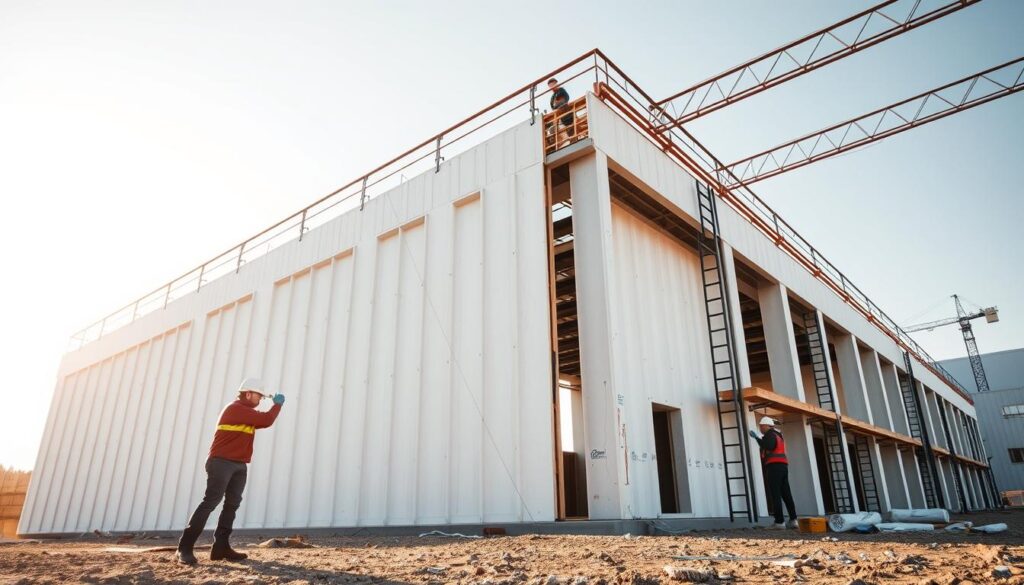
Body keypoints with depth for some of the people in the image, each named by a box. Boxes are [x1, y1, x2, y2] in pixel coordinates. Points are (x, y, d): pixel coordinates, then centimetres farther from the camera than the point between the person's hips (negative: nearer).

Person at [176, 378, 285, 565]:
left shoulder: (245, 412, 18)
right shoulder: (236, 409, -14)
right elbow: (266, 420, -20)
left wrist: (275, 405, 10)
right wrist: (278, 404, -6)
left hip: (239, 465, 10)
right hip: (222, 463, -10)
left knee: (232, 505, 6)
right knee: (210, 502, -11)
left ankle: (221, 547, 9)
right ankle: (184, 548, -8)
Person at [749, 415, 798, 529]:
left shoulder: (770, 434, -4)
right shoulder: (778, 435, 25)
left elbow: (767, 447, -22)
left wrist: (756, 437, -14)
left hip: (774, 466, -9)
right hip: (783, 466, 9)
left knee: (775, 495, -9)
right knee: (786, 494, 7)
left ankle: (779, 522, -11)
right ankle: (793, 520, 3)